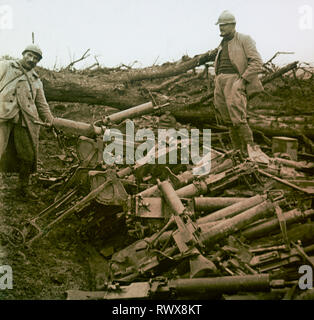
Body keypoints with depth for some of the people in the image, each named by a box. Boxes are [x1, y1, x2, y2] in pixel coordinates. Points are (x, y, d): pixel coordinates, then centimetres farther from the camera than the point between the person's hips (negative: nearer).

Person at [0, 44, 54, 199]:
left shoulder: (36, 81, 26)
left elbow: (41, 104, 28)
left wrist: (48, 118, 14)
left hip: (27, 120, 5)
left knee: (29, 154, 6)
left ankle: (24, 187, 24)